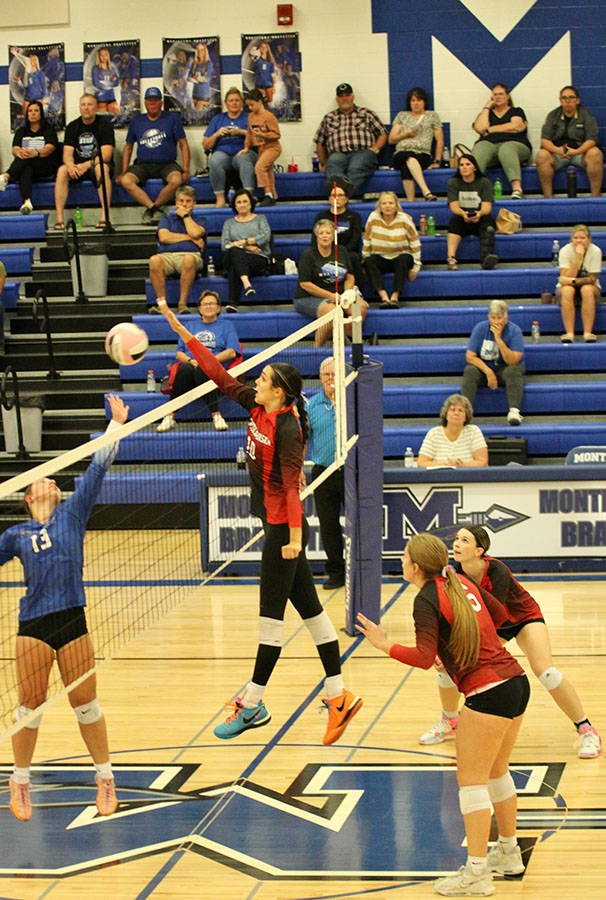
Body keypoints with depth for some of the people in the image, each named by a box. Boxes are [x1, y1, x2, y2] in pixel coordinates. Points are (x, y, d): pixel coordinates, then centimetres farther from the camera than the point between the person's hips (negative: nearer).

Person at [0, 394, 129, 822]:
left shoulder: (72, 513, 9)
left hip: (72, 619, -1)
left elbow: (98, 468, 5)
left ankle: (105, 778, 18)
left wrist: (117, 422, 2)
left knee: (85, 703, 5)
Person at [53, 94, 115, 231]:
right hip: (77, 167, 3)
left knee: (102, 168, -37)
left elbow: (106, 155, -17)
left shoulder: (104, 124, -7)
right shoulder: (72, 127, 4)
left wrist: (86, 165, -32)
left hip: (99, 164, -3)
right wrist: (70, 166, -28)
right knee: (62, 170, -27)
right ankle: (59, 218, -31)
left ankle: (105, 216, -41)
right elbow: (67, 154, -4)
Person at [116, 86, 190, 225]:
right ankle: (155, 209, -27)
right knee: (126, 181, -29)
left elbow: (183, 144, 6)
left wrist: (186, 170, -6)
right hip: (142, 165, 2)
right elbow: (128, 147, 20)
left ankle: (151, 208, -20)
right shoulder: (136, 120, 15)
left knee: (176, 180, -36)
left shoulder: (172, 118, 9)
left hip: (167, 165, -2)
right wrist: (124, 171, 7)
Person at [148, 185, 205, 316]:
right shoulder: (167, 218, 27)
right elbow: (164, 237, 6)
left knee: (189, 259, -41)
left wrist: (185, 215, 12)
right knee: (154, 260, -36)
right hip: (167, 255, 1)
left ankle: (182, 304, -37)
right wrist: (190, 238, 4)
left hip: (189, 254, -1)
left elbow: (196, 233, -2)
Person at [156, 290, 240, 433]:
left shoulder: (226, 325, 22)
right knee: (184, 369, -37)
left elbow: (231, 352, 7)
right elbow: (179, 353, 22)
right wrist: (190, 360, -2)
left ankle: (216, 416, -47)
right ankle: (170, 417, -41)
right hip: (190, 365, 2)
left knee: (201, 369, -40)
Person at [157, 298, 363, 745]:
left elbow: (291, 483, -22)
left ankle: (253, 704, 8)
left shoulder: (287, 428, -17)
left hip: (284, 527, -9)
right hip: (277, 525, 9)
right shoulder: (257, 407, 6)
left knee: (271, 615, 0)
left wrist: (294, 535, -27)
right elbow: (220, 374, 9)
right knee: (309, 609, 8)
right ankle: (338, 696, 11)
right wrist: (182, 331, 5)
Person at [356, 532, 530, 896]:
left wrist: (385, 645, -8)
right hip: (516, 680, 9)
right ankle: (509, 852, 34)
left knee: (471, 780, -2)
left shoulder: (427, 599, -11)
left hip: (488, 694, -9)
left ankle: (476, 873, -2)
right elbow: (500, 613, 26)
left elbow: (424, 658, -18)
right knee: (496, 773, 23)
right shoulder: (462, 582, 13)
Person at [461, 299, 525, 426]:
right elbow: (470, 357, -10)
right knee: (470, 371, -29)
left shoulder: (514, 331, -13)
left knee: (514, 371, -33)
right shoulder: (480, 328, -8)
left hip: (504, 369, -1)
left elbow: (512, 361, -22)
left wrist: (499, 339, -30)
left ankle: (514, 411, -43)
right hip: (483, 367, 1)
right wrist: (488, 372, -22)